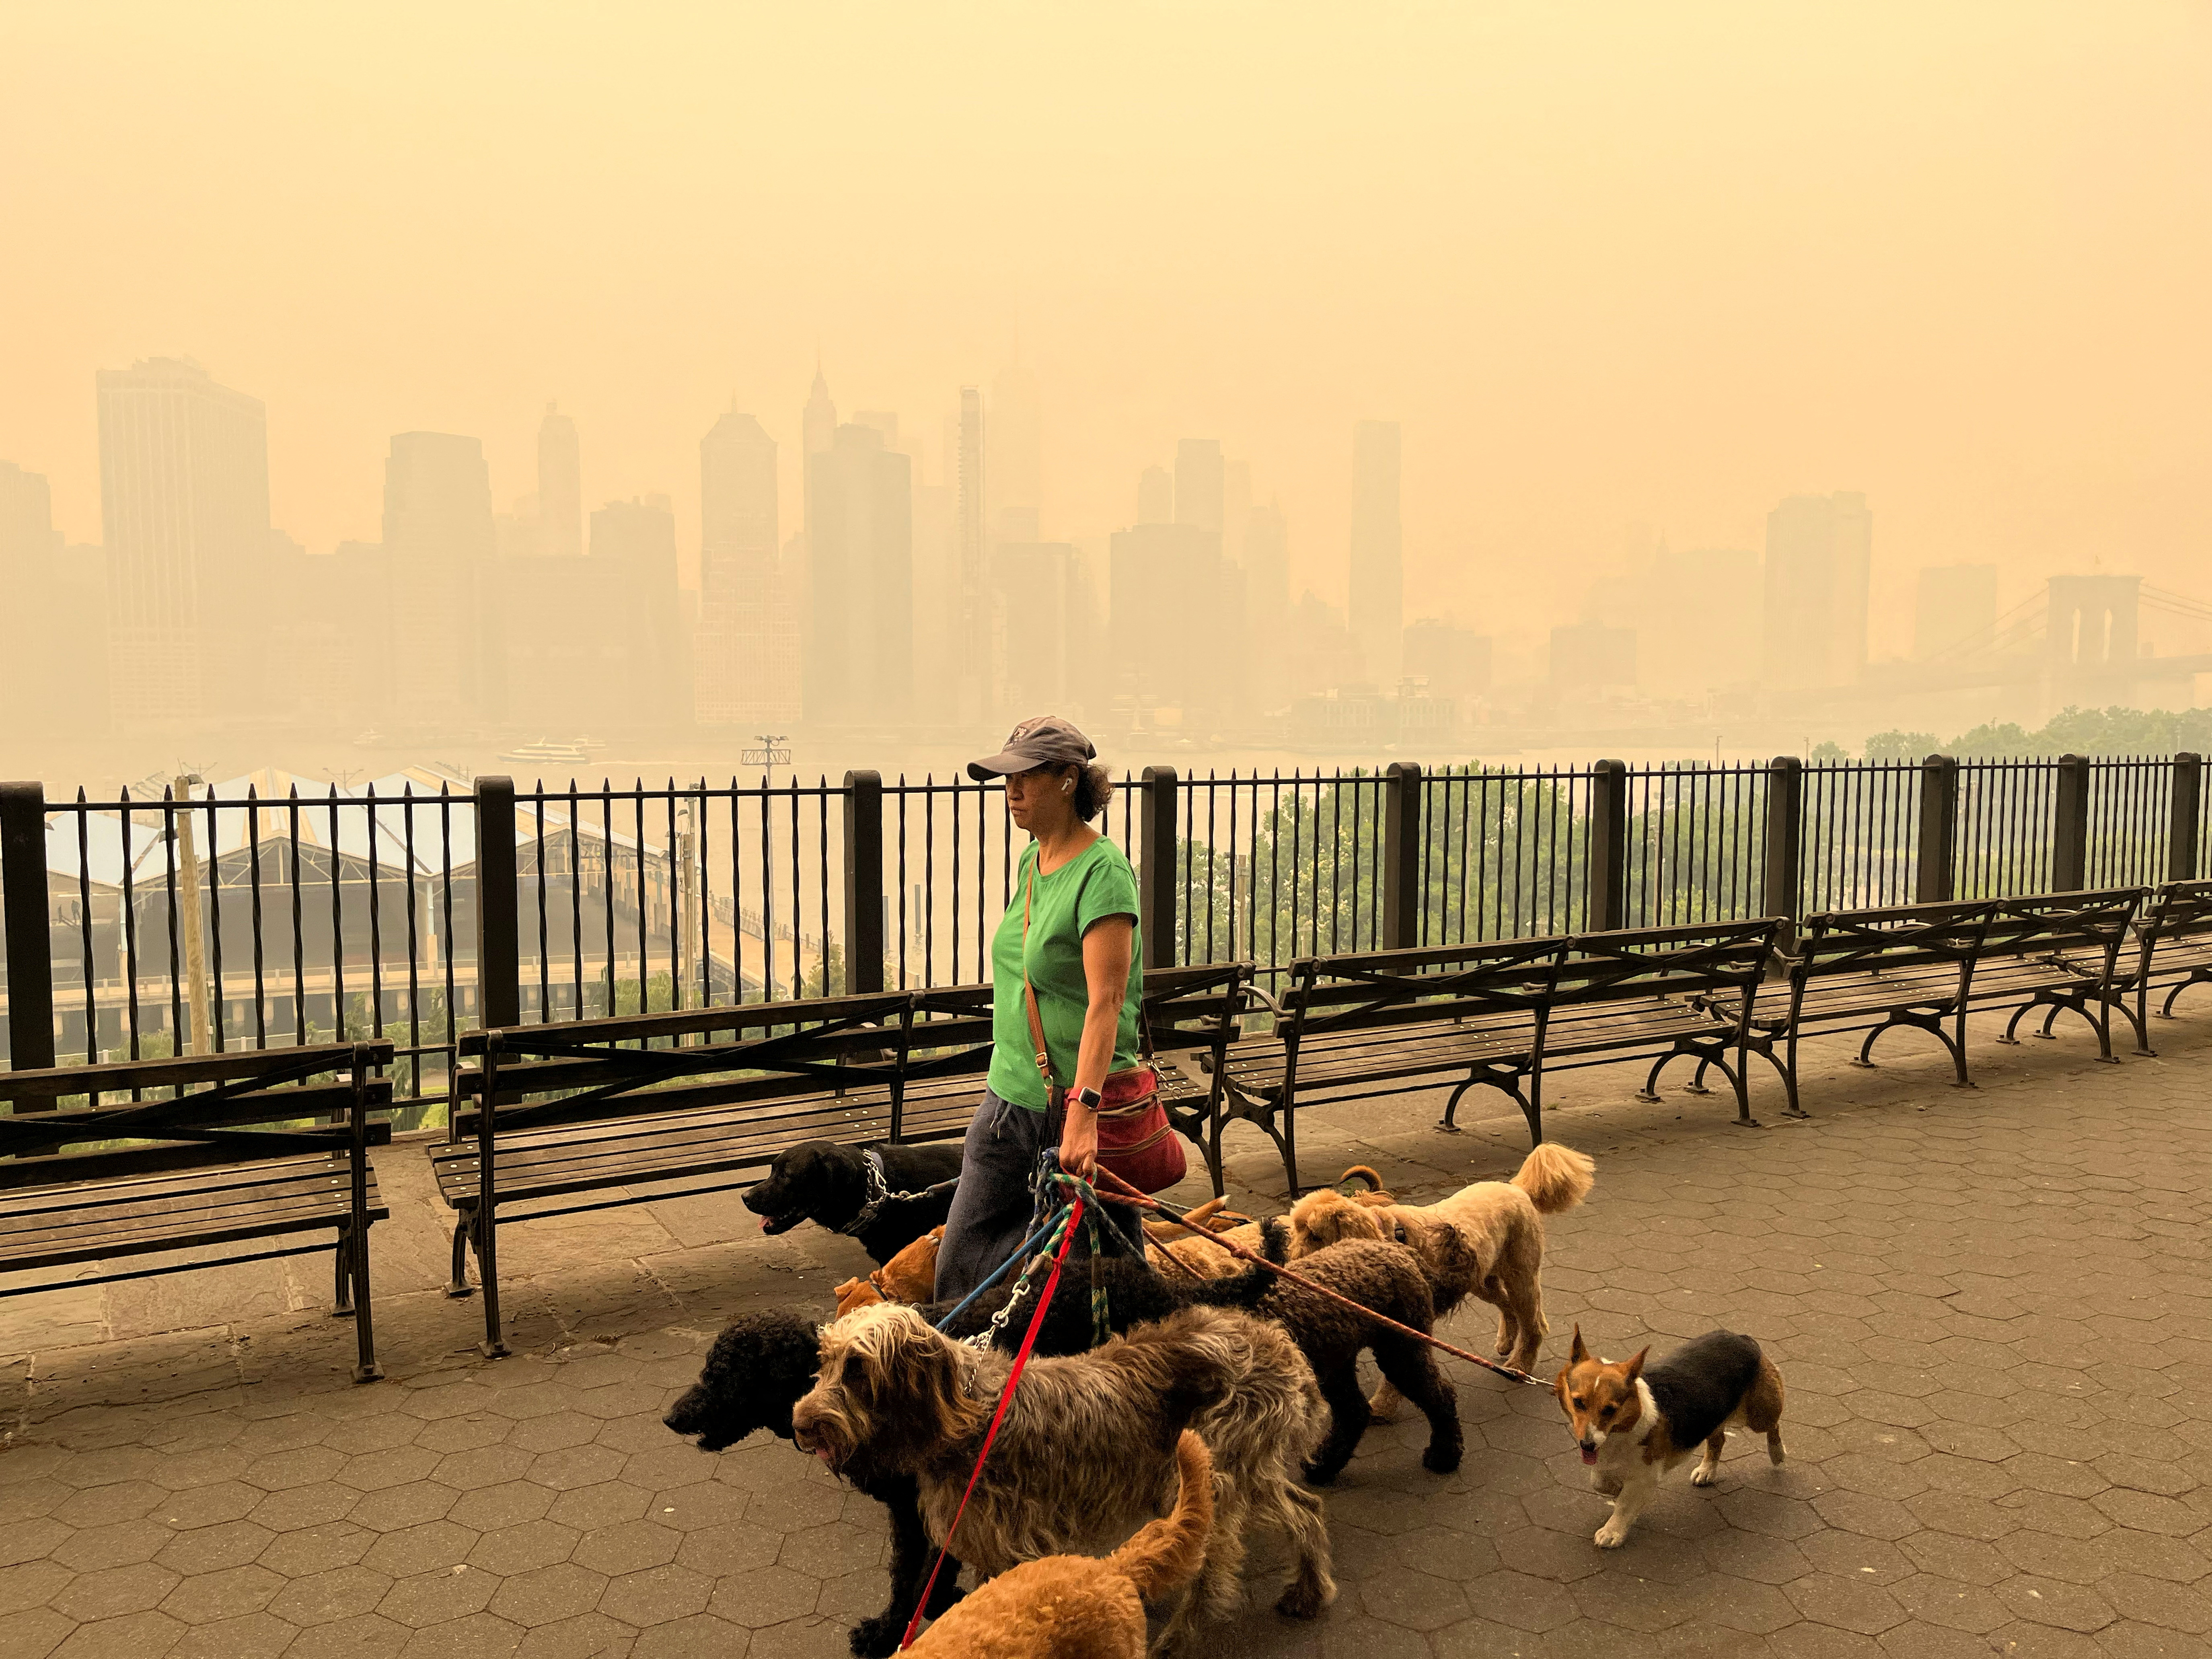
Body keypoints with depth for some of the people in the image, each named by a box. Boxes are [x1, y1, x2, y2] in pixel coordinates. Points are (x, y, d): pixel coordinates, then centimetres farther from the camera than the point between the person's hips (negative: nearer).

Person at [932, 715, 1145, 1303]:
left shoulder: (1102, 870, -16)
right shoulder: (1031, 860, 10)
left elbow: (1106, 999, -26)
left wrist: (1083, 1108, -34)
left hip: (1075, 1104, -8)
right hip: (1010, 1097, 8)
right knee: (960, 1264, 8)